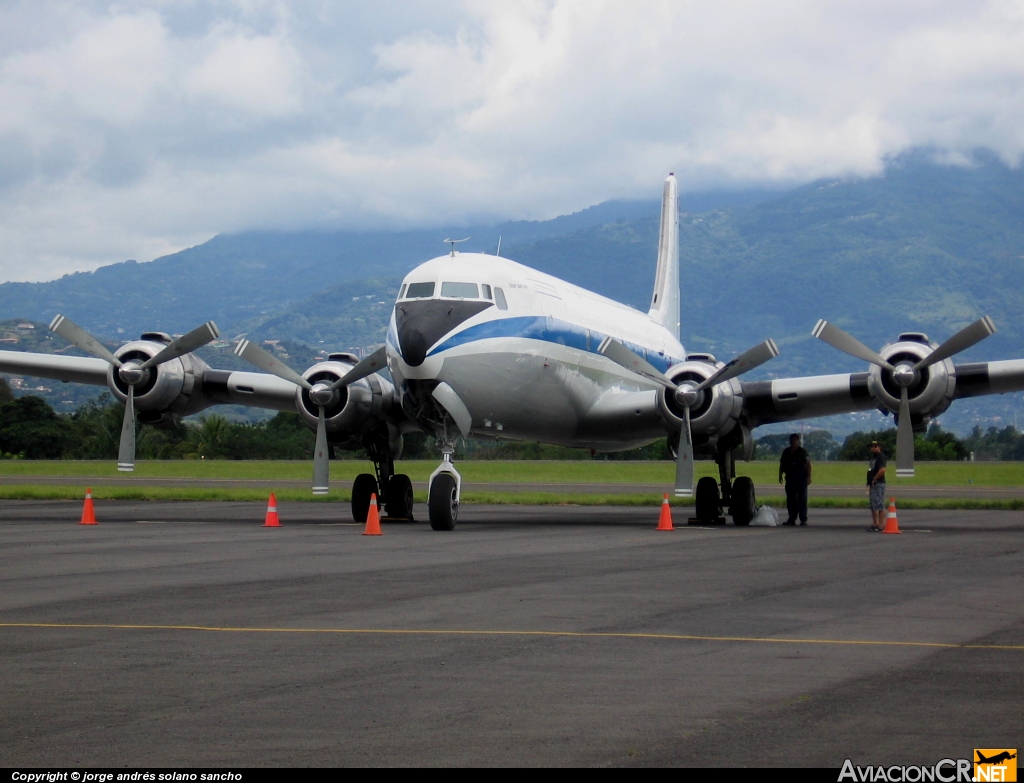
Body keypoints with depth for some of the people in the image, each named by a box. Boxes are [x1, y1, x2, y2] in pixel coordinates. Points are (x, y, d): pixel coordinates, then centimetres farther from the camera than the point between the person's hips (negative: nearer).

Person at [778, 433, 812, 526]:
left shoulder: (803, 451, 1)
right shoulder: (786, 452, 14)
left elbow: (808, 464, -4)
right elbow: (782, 464, 19)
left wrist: (808, 476, -12)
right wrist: (780, 475, 11)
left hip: (801, 478, -5)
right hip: (790, 478, 5)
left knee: (802, 499, -5)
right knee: (790, 499, 5)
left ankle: (803, 520, -6)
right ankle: (792, 519, 10)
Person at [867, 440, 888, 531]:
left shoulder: (881, 456, -12)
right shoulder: (873, 457, 19)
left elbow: (882, 470, -26)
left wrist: (874, 479, -17)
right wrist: (869, 483, 15)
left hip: (879, 484, -11)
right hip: (873, 485, 11)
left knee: (880, 505, -11)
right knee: (873, 506, 14)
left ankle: (881, 525, -12)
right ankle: (875, 524, 20)